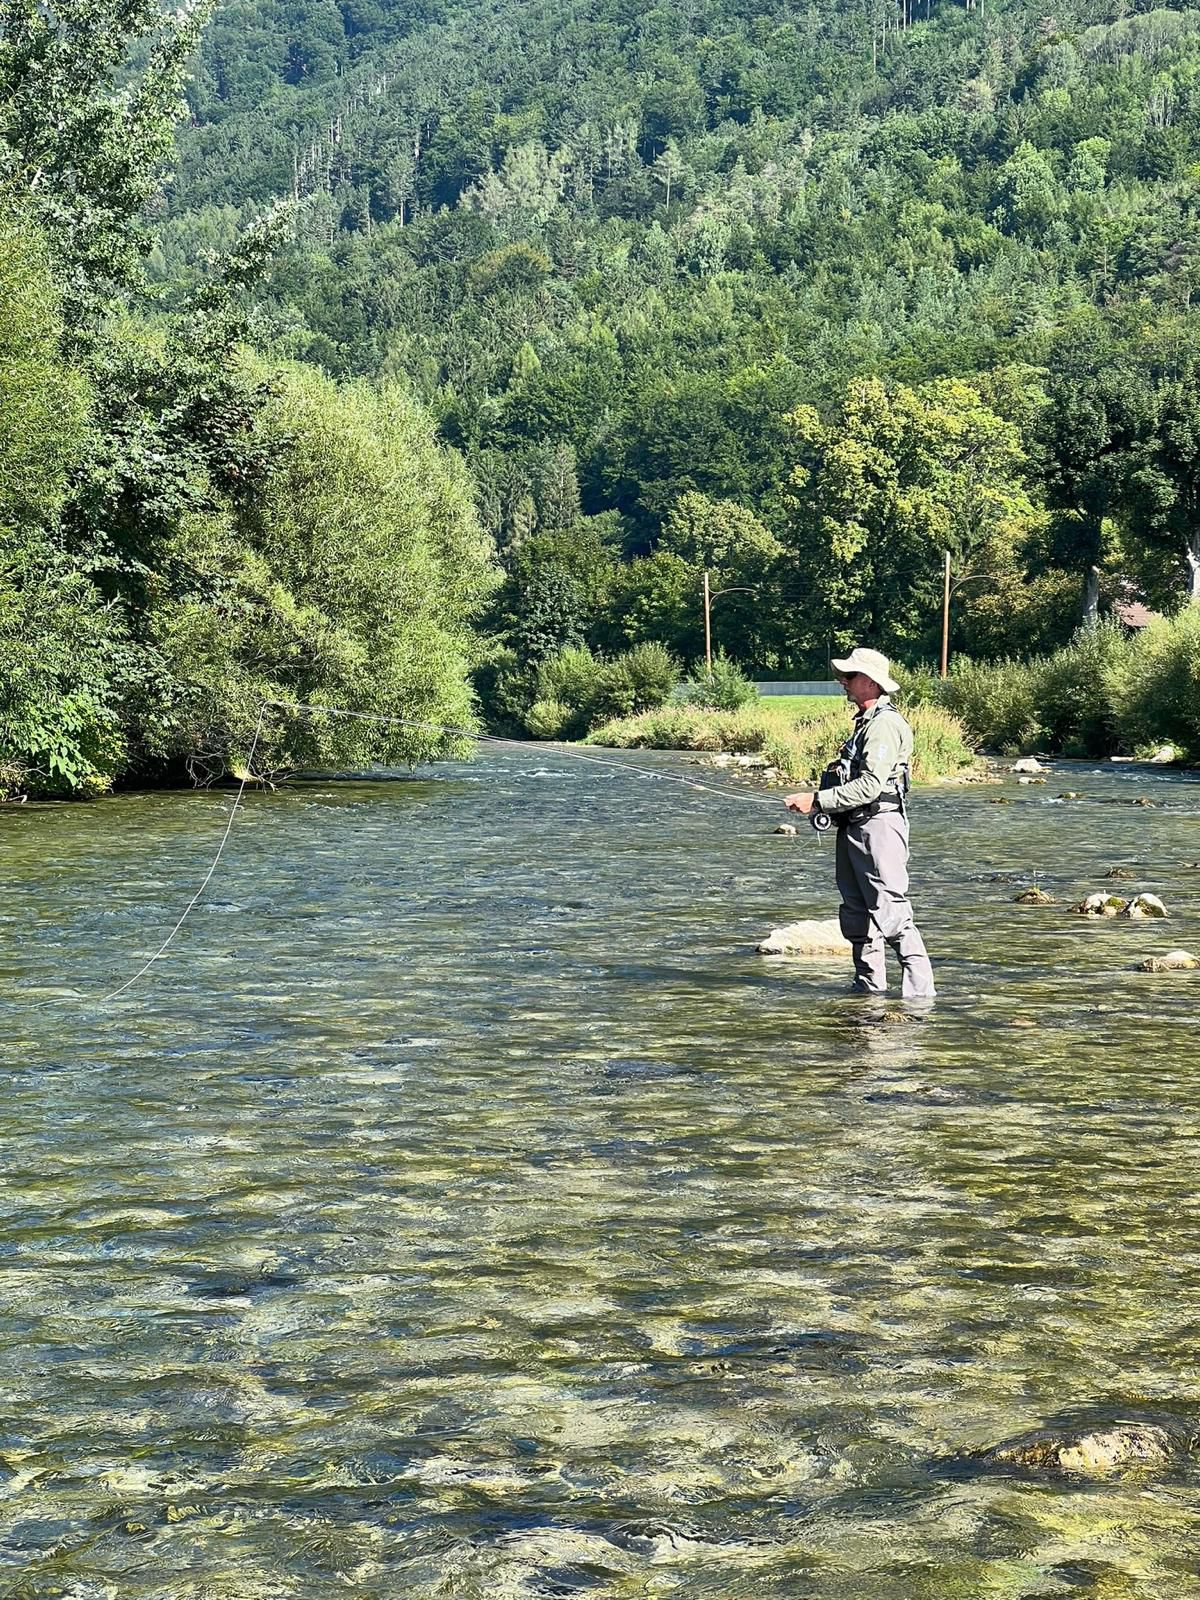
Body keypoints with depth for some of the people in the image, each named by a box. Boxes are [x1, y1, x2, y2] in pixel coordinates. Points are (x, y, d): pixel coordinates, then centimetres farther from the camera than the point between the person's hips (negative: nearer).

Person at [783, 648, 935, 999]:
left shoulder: (885, 725, -14)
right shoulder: (864, 722, 18)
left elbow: (870, 785, -22)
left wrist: (817, 801, -20)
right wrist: (817, 801, 13)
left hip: (878, 826, -10)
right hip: (853, 828, 11)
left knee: (891, 913, -12)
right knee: (857, 916, 13)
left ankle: (920, 990, -9)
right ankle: (869, 987, 20)